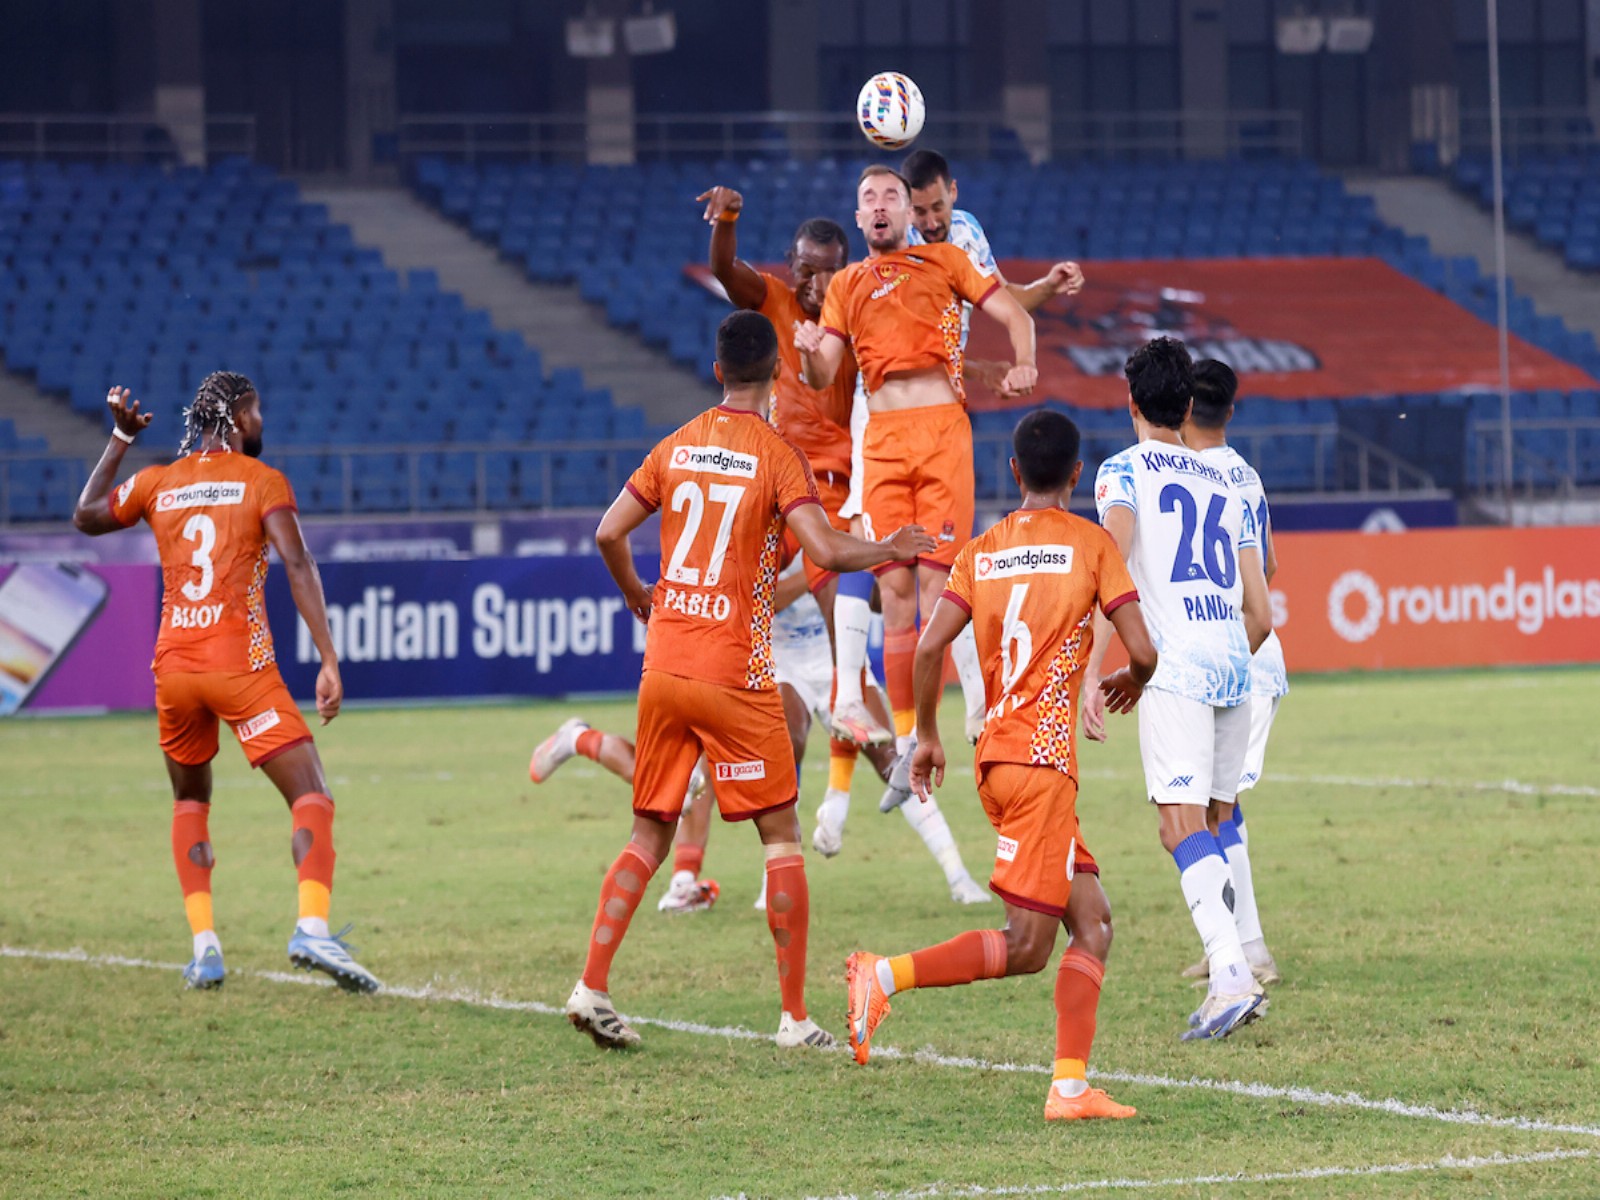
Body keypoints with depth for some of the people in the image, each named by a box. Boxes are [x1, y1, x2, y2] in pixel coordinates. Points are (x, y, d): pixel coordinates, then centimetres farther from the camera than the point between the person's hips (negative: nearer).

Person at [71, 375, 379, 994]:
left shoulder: (156, 484, 12)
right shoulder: (262, 481, 1)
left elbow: (86, 517, 30)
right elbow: (298, 566, -11)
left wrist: (120, 439, 36)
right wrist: (330, 661, -13)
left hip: (174, 668, 4)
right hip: (241, 665, -4)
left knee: (189, 801, 24)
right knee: (311, 797, -4)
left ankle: (204, 944, 9)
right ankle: (312, 926, -28)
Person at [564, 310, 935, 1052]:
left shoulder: (676, 448, 7)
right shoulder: (776, 457, -7)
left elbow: (608, 533, 7)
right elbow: (824, 551, -18)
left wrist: (639, 598, 25)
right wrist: (891, 551, 0)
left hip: (664, 667, 5)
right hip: (734, 673, -5)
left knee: (650, 833, 11)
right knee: (780, 836, 4)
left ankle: (591, 986, -1)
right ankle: (794, 1015, 2)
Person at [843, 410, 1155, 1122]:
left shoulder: (981, 551, 11)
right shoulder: (1090, 544, -1)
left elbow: (930, 646, 0)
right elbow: (1142, 651, -7)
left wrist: (927, 736, 11)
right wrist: (1131, 682, 16)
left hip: (996, 757, 6)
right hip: (1042, 756, -6)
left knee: (1093, 924, 10)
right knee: (1027, 946, -6)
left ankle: (1071, 1086, 2)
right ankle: (886, 975, -19)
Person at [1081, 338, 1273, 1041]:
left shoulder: (1124, 471, 5)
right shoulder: (1226, 489, 21)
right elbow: (1261, 615, 20)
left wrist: (1091, 673, -13)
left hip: (1175, 667, -6)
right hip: (1234, 665, 6)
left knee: (1184, 827, -13)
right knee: (1212, 829, 14)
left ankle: (1233, 974, -29)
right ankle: (1226, 986, 9)